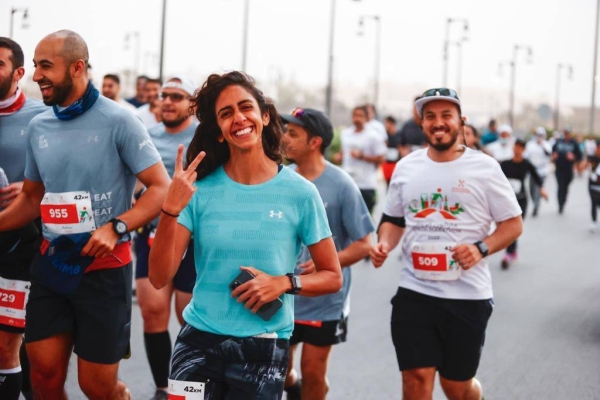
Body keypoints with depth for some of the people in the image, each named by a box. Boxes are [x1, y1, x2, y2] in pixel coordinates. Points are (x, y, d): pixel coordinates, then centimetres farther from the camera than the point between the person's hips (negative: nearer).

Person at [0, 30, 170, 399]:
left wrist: (115, 227, -25)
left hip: (103, 266, -5)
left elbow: (162, 188, -13)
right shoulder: (38, 127, 6)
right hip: (51, 263, 5)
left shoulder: (118, 120, -11)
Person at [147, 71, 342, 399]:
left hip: (264, 349, 0)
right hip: (199, 342, 0)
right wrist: (171, 209, -21)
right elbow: (159, 278, -8)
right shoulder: (200, 187, -4)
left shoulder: (299, 192, -5)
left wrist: (285, 283, -15)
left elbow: (332, 277, 3)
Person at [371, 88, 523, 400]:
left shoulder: (484, 168, -3)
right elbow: (393, 220, 17)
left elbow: (513, 224, 1)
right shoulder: (406, 167, 6)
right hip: (414, 292, 2)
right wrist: (384, 245, -5)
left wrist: (481, 248, -17)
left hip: (468, 296, -2)